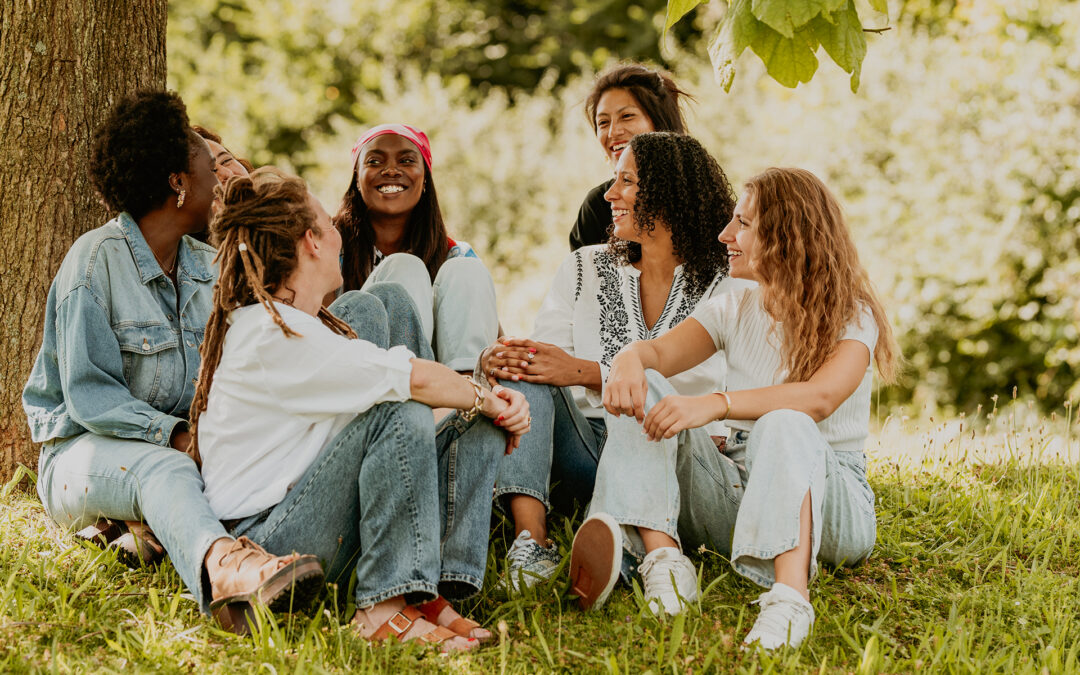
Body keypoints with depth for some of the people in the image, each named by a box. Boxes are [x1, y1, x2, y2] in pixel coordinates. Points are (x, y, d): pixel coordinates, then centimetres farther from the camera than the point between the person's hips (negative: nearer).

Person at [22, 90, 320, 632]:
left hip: (179, 443, 7)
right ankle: (220, 566, -72)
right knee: (162, 467, -41)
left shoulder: (206, 267, 13)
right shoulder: (97, 259, -10)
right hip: (84, 449, -7)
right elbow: (88, 396, -15)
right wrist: (175, 435, -26)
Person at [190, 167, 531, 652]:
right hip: (265, 537, -9)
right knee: (401, 414, -29)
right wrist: (483, 398, -4)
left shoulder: (306, 323, 15)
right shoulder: (271, 335, -17)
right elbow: (413, 378, -20)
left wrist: (484, 401, -8)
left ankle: (428, 593, -14)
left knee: (480, 426, -1)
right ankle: (385, 610, -25)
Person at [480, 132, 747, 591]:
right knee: (522, 375, -23)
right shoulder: (585, 269, 17)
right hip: (586, 447, 4)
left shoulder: (724, 283, 3)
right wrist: (499, 360, -20)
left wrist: (585, 372, -22)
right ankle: (531, 536, -42)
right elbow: (546, 356, 6)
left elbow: (701, 380, -12)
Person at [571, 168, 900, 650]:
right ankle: (661, 554, -32)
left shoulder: (851, 316, -5)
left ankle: (790, 596, -59)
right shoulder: (735, 311, 13)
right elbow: (658, 351, -1)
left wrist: (715, 405, -38)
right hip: (737, 492, 5)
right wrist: (630, 361, -27)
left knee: (784, 426, -39)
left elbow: (820, 397, -25)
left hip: (828, 497, -5)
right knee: (642, 389, -13)